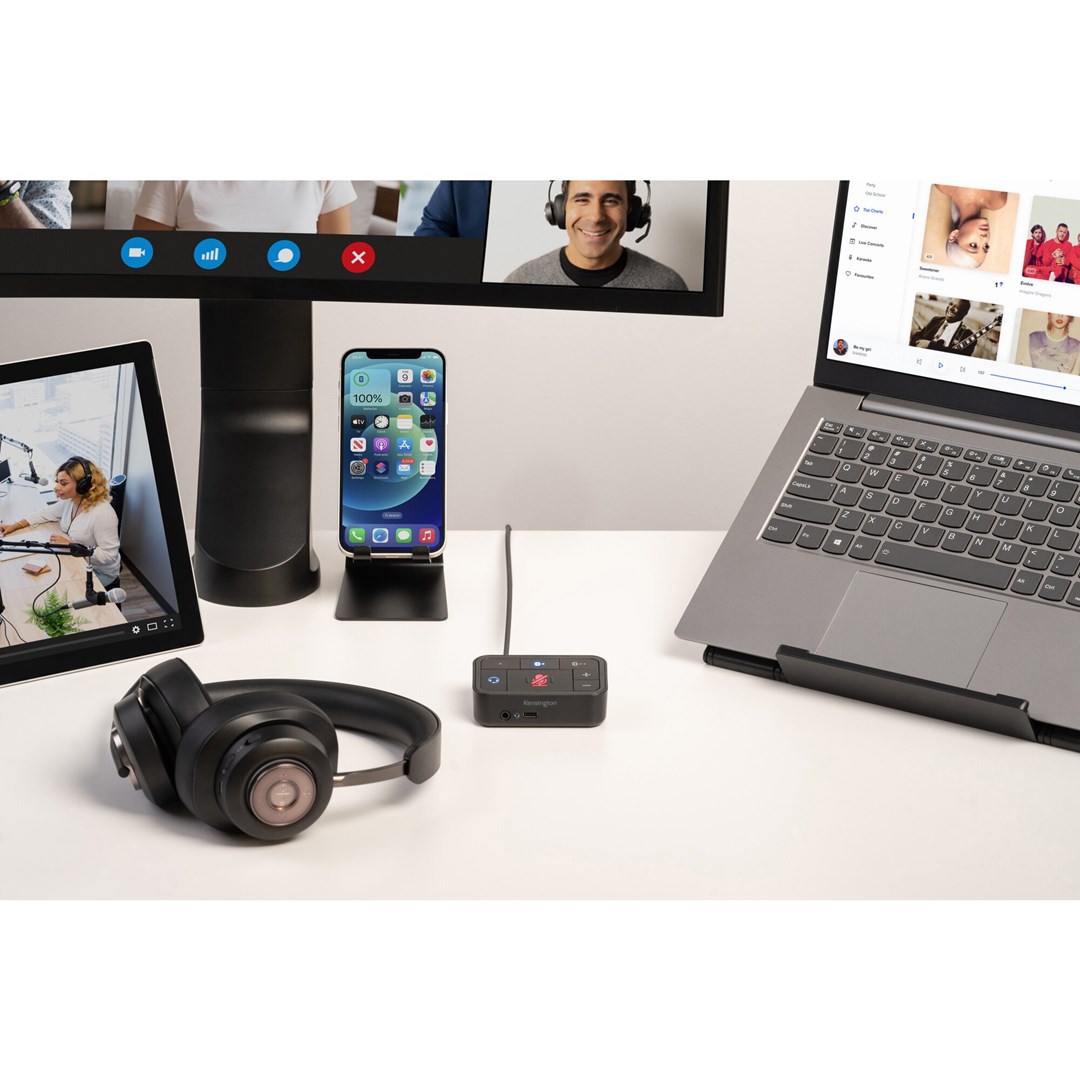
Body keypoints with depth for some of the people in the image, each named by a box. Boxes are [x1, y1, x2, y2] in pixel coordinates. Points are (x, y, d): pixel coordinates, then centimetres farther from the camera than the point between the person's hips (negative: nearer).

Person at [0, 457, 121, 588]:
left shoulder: (103, 514, -30)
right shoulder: (70, 500, -4)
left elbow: (109, 555, -29)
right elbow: (46, 514, 14)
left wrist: (70, 546, -29)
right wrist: (15, 526, 5)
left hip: (99, 575, -7)